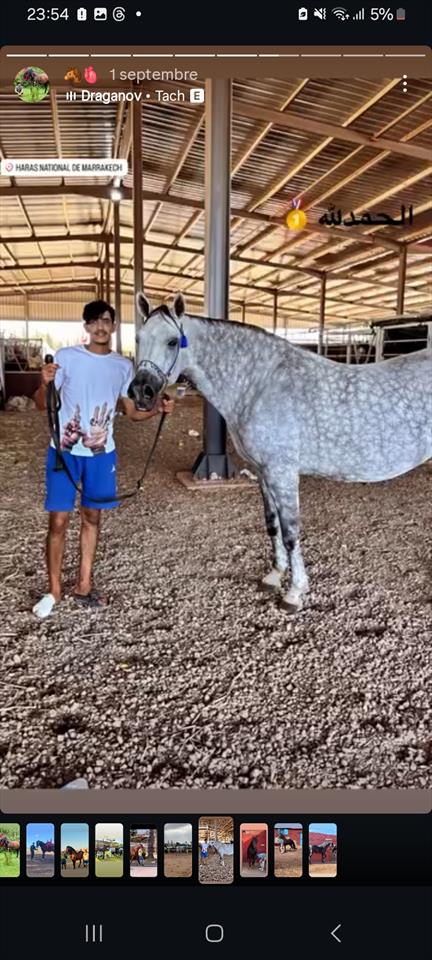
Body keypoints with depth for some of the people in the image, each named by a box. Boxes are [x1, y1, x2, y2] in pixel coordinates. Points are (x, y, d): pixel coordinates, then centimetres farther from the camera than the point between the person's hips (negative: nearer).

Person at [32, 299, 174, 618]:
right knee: (59, 521, 0)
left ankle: (84, 585, 25)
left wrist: (157, 409, -11)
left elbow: (132, 412, 8)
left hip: (101, 453, 3)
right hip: (65, 451, -3)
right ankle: (54, 590, 16)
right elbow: (42, 405, -4)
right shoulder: (66, 357, -6)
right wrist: (45, 384, -25)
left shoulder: (124, 366, 3)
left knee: (92, 517, 11)